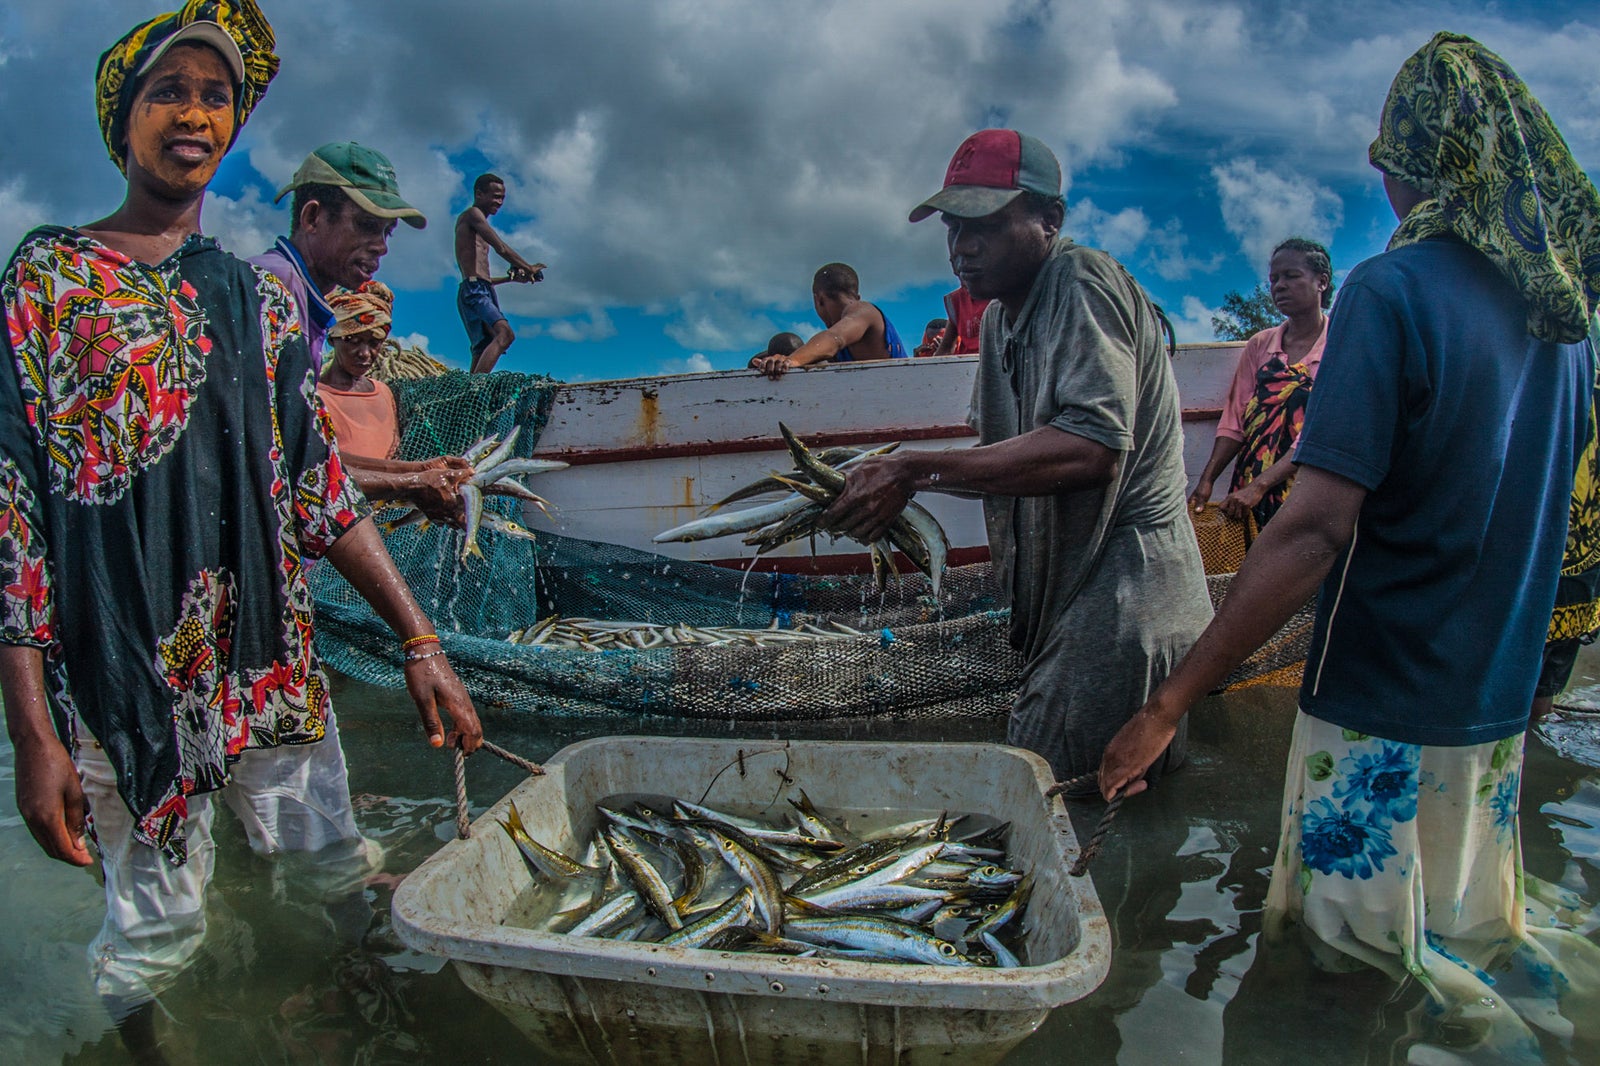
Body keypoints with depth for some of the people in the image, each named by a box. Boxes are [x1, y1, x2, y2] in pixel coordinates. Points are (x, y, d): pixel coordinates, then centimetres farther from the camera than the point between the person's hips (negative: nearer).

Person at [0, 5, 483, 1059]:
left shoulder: (257, 290, 11)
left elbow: (319, 482, 9)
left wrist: (420, 641, 3)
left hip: (275, 656, 4)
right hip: (119, 671, -3)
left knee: (343, 881, 10)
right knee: (155, 933, 6)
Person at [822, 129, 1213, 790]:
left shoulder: (1082, 283, -14)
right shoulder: (1002, 316, 15)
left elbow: (1094, 446, -29)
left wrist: (918, 470, -29)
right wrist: (888, 479, 0)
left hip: (1125, 588, -9)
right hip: (1064, 590, 9)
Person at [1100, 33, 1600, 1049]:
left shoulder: (1393, 290, -18)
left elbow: (1317, 528, -25)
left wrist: (1168, 705, -23)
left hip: (1383, 710, -7)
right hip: (1501, 700, 7)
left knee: (1362, 970, 9)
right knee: (1475, 932, 25)